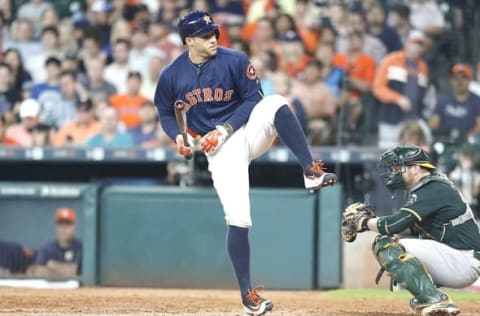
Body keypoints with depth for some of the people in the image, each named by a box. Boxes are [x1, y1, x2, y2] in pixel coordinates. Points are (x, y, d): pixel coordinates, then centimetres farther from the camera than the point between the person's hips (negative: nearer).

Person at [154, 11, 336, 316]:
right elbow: (166, 113, 11)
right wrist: (178, 137, -9)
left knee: (275, 103, -33)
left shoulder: (235, 61, -8)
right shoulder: (171, 76, -3)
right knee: (238, 219, -10)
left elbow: (252, 99, -4)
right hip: (219, 150, 0)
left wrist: (224, 130, -15)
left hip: (248, 131, 0)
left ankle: (311, 171, -34)